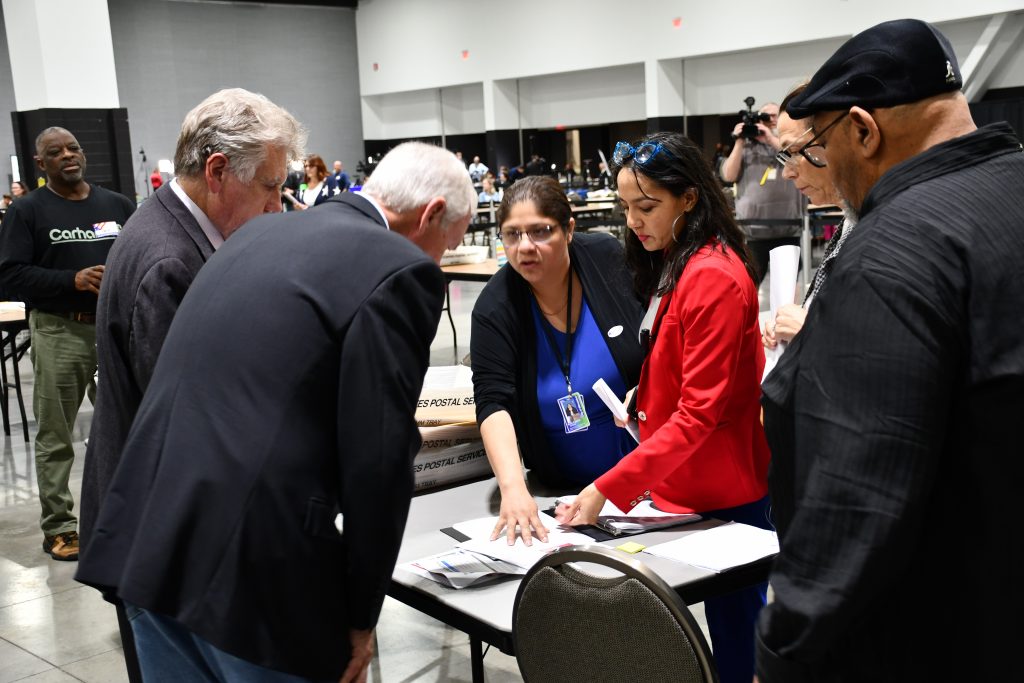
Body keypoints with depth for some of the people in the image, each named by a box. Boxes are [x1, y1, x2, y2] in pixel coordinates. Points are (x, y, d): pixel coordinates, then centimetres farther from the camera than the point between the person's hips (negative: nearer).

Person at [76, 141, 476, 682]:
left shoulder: (261, 233, 16)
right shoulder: (400, 271, -9)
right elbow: (378, 458, -12)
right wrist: (361, 614, -2)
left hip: (146, 538, 8)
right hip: (250, 564, -8)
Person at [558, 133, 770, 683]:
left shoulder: (713, 278, -19)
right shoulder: (672, 265, 11)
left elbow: (699, 413, -22)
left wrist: (608, 489, -25)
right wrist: (643, 403, 3)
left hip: (724, 497, -9)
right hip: (678, 486, 9)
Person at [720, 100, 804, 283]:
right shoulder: (746, 147, 12)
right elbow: (728, 176, 2)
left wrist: (771, 139, -10)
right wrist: (739, 143, -4)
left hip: (788, 230, 1)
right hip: (753, 230, -1)